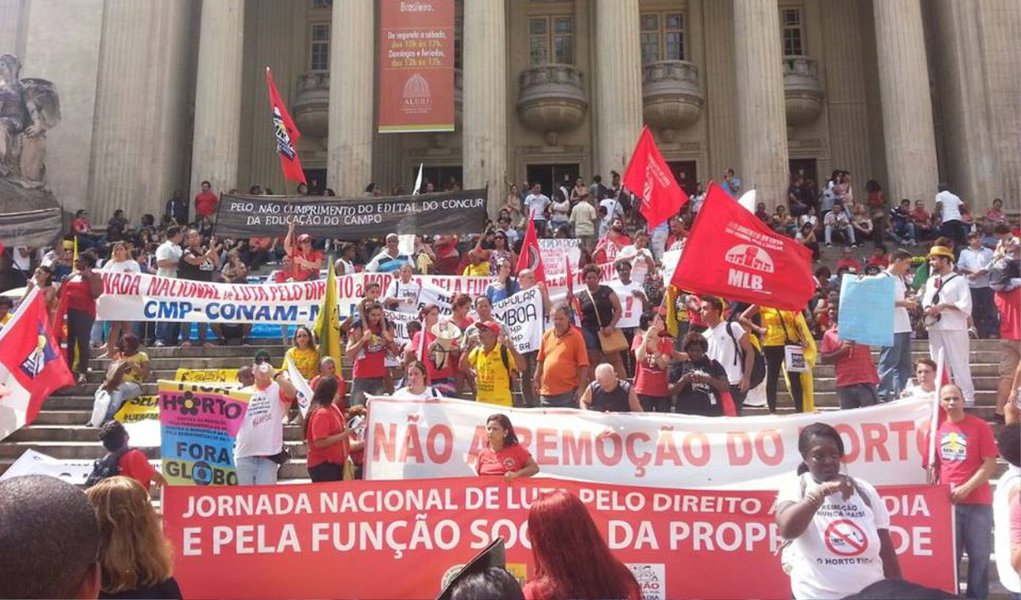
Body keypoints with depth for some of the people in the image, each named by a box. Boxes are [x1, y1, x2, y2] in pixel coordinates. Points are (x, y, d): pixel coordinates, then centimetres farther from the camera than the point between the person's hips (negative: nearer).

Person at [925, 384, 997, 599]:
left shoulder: (980, 426, -3)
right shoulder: (936, 428, 8)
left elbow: (990, 464, -8)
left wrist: (966, 488, -15)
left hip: (977, 501, -3)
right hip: (946, 501, 3)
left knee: (979, 555, 5)